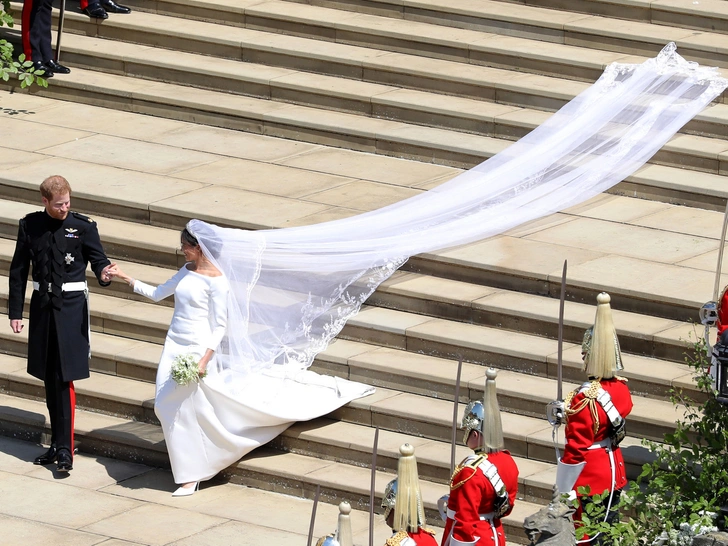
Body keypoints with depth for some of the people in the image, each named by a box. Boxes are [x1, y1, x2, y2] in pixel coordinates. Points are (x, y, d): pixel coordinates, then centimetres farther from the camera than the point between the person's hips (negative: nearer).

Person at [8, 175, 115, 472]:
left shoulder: (83, 226, -5)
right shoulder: (30, 226, 3)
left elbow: (98, 259, -3)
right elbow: (18, 270, 9)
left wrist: (104, 274, -27)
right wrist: (15, 311, 8)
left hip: (71, 306, -4)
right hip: (42, 304, 4)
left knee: (63, 378, -10)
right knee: (49, 378, 10)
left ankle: (65, 448, -8)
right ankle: (57, 444, 20)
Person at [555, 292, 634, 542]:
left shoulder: (584, 400, -25)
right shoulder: (621, 388, -2)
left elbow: (575, 453, -22)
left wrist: (563, 495, -14)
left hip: (588, 481, -8)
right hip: (613, 472, 8)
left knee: (586, 535, 2)